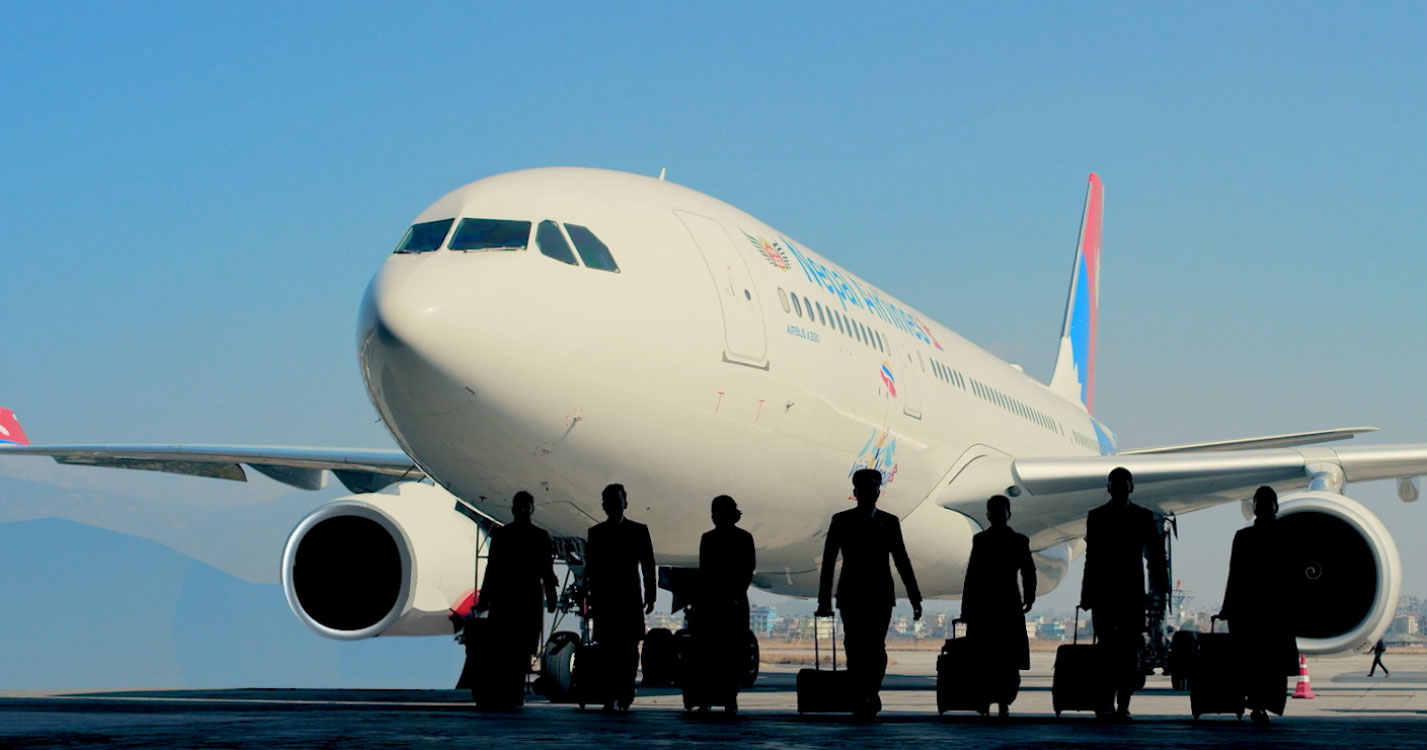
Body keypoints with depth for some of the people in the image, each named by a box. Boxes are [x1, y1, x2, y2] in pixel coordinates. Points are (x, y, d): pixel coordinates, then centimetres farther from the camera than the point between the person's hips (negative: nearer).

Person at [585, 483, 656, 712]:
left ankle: (624, 696, -1)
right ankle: (612, 696, -3)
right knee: (607, 648, -4)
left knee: (629, 649, -4)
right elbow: (590, 568, 10)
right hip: (604, 599, 1)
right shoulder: (596, 533, 11)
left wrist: (650, 596, -1)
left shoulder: (639, 531, 8)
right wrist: (589, 598, 3)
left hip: (630, 599, -1)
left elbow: (648, 565, 6)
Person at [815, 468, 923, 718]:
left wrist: (915, 598, 4)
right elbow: (828, 562, 3)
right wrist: (824, 600, -3)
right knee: (855, 648, -5)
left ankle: (871, 696, 4)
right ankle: (861, 699, 4)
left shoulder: (889, 522, 7)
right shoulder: (841, 521, 4)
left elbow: (902, 562, 9)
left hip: (880, 596, 0)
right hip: (851, 596, 0)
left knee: (876, 648, -10)